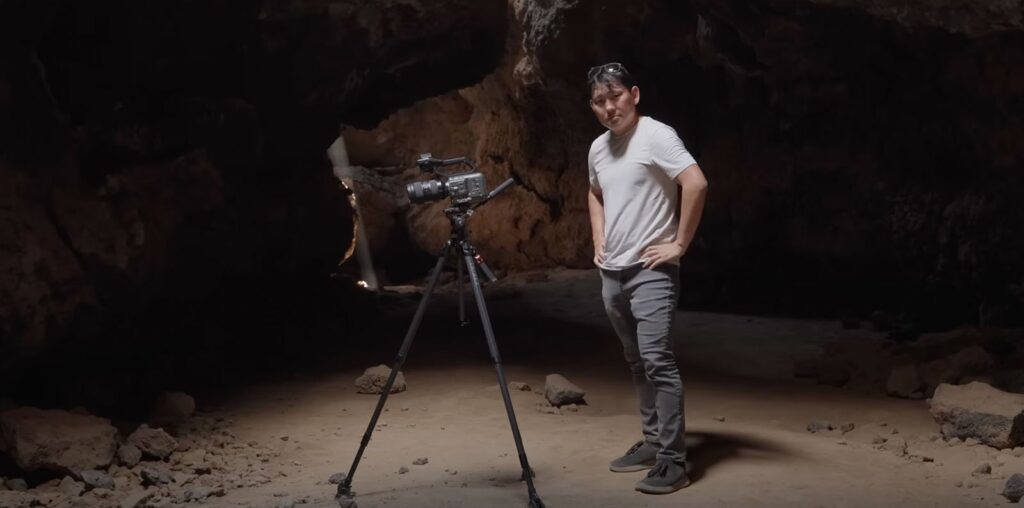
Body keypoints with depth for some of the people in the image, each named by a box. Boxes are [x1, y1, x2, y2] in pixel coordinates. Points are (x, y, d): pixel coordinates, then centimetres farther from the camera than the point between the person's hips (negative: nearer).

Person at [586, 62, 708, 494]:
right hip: (612, 273, 8)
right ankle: (652, 442, 23)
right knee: (637, 363, 13)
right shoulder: (598, 148, 12)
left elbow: (696, 183, -24)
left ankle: (672, 461, -13)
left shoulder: (656, 136, -12)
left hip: (650, 271, -8)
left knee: (658, 361, -14)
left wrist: (680, 244, -20)